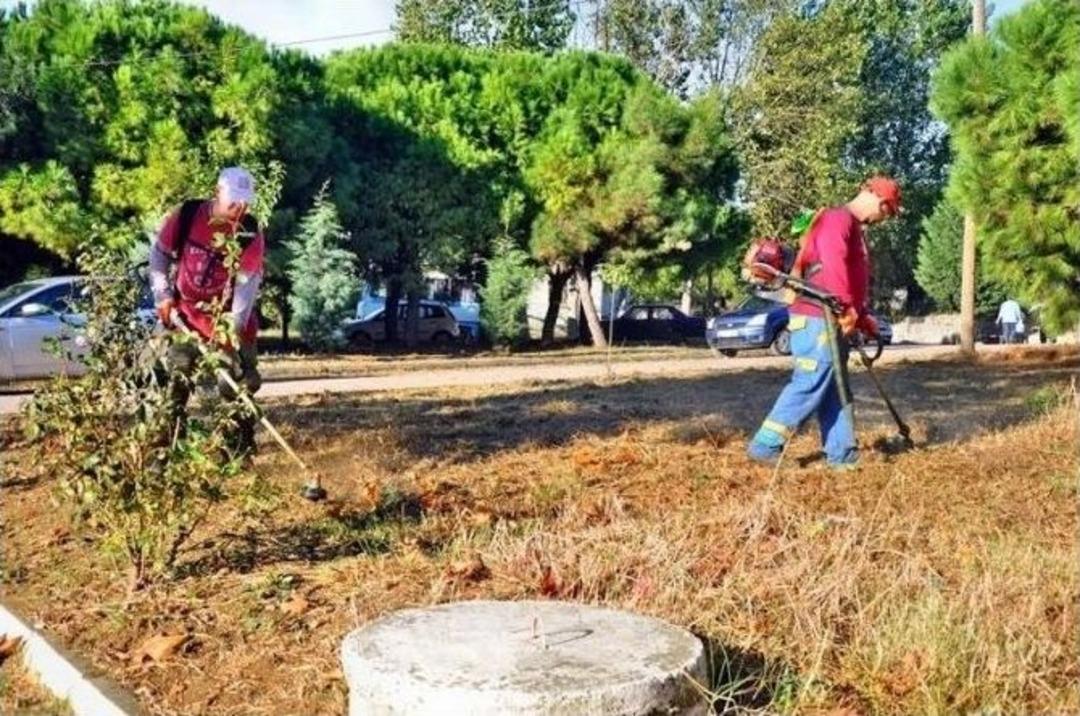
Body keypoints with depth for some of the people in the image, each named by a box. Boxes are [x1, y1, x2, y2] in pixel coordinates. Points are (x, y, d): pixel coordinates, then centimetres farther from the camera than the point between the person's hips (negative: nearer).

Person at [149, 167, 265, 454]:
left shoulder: (250, 233, -17)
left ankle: (243, 438, 10)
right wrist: (163, 296, -5)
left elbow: (248, 282, -20)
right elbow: (159, 253, -1)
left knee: (242, 375, -1)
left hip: (227, 311, -1)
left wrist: (233, 326, -27)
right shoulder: (186, 215, -14)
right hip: (186, 309, 1)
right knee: (179, 372, 5)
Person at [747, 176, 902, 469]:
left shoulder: (855, 228, 24)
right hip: (817, 319, -11)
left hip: (834, 320, 11)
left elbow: (856, 279, 25)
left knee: (834, 388, 10)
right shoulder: (838, 218, -8)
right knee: (811, 384, -11)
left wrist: (863, 317, 13)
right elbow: (834, 264, -24)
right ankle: (765, 446, -8)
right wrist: (848, 308, -23)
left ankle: (843, 453, 13)